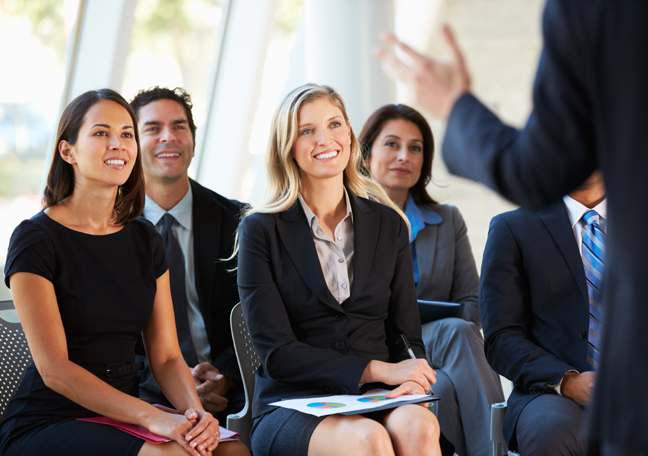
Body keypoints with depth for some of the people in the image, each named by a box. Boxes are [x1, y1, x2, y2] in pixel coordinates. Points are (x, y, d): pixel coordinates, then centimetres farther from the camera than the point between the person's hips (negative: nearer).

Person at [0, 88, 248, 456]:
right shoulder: (35, 239, -8)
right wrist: (151, 416, -25)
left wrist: (195, 411, -14)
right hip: (47, 423, -5)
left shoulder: (146, 240, 11)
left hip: (123, 419, 5)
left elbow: (167, 355, 7)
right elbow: (54, 369, -16)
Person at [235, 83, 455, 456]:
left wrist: (413, 382, -11)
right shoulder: (260, 230, 4)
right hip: (294, 408, -3)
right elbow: (275, 351, -4)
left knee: (418, 426, -33)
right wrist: (377, 370, -15)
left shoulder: (389, 225, 14)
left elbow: (407, 335, 14)